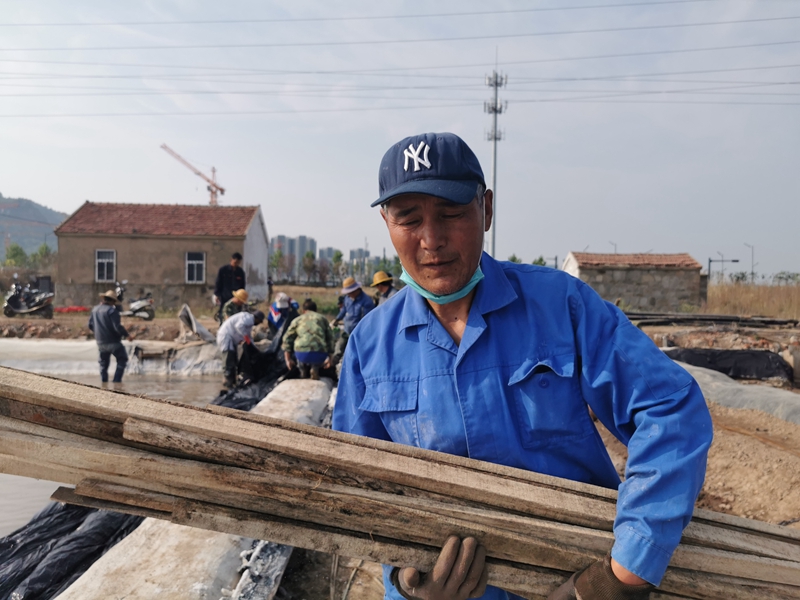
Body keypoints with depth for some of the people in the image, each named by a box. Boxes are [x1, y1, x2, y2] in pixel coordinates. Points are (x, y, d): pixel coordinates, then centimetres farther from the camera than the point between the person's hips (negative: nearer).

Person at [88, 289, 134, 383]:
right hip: (113, 341, -7)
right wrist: (127, 335, -12)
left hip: (101, 343, 7)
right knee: (122, 359, 7)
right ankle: (117, 380, -1)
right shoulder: (112, 310, -16)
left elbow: (90, 325, 14)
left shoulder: (95, 309, 7)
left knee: (103, 363, 19)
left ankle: (104, 381, 19)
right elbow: (117, 327, -22)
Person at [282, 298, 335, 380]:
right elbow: (330, 338, 18)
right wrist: (329, 357, 24)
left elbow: (287, 339, 15)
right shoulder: (322, 318, 22)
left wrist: (288, 359, 17)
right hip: (320, 356, 0)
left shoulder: (297, 320, 21)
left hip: (302, 355, 0)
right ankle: (315, 368, 15)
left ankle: (303, 372, 25)